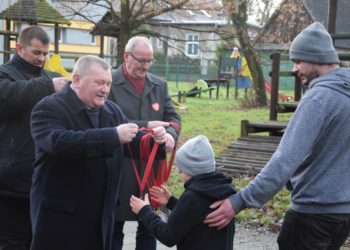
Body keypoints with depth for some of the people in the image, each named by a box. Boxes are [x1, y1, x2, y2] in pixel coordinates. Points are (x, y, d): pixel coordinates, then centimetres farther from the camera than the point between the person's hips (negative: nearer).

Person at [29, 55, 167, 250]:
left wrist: (156, 140, -10)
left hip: (101, 214, 7)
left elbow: (134, 143, 14)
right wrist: (113, 136, -33)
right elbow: (59, 142, -29)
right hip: (59, 215, -7)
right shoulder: (48, 109, -11)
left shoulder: (112, 110, 13)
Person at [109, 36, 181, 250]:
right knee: (114, 227, 7)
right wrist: (145, 126, -21)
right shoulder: (110, 83, -7)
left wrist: (171, 134, -13)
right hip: (119, 167, -5)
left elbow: (173, 116, 10)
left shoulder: (160, 85, 11)